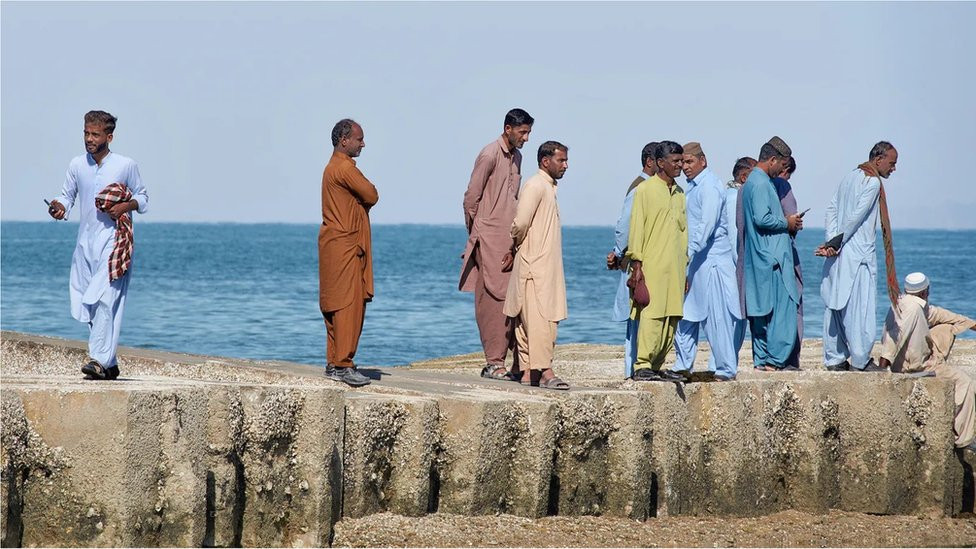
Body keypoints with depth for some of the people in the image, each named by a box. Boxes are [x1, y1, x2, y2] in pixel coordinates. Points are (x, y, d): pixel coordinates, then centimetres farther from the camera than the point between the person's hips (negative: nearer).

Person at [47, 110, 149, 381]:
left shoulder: (126, 165, 0)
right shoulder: (76, 165, 9)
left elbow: (142, 198, 9)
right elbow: (67, 195, 16)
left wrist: (126, 206, -11)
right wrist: (60, 207, -6)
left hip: (114, 240, -5)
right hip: (85, 242, 5)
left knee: (104, 299, -18)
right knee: (87, 303, 4)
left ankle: (99, 359, -23)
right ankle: (110, 363, 13)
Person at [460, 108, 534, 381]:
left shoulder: (516, 157, 16)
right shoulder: (490, 155, -9)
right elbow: (471, 197, -8)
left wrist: (517, 237, 17)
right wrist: (475, 233, -1)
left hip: (510, 240, 8)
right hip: (490, 238, -8)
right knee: (493, 299, -7)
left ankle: (518, 363, 4)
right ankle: (494, 363, -5)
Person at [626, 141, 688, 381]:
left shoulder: (679, 193, 18)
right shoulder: (645, 190, -3)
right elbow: (636, 228, -5)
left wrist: (685, 265, 19)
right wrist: (636, 264, -11)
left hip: (676, 268, 7)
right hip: (652, 266, -7)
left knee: (671, 317, 3)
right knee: (651, 315, -12)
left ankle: (657, 366, 8)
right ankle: (642, 366, -10)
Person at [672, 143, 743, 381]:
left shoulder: (710, 187, -13)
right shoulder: (692, 187, 17)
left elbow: (707, 225, -21)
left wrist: (689, 253, -25)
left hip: (711, 260, -10)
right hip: (693, 262, 10)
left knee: (716, 317, -6)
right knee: (685, 315, 10)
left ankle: (725, 370, -2)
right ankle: (683, 366, 15)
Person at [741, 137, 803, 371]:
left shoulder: (752, 182, 18)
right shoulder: (760, 184, -14)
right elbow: (762, 219, -23)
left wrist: (788, 223, 15)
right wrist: (787, 223, -8)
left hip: (758, 260, 10)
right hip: (771, 257, -10)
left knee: (761, 311, 9)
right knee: (783, 308, -9)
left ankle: (762, 359, 11)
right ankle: (776, 359, -10)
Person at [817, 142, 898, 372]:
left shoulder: (850, 177, 16)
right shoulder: (873, 182, -11)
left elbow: (832, 209, 11)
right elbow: (856, 217, -16)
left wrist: (832, 241, 1)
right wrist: (836, 245, -11)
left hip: (838, 255, 9)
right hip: (858, 254, -9)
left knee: (836, 305, 9)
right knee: (860, 307, -6)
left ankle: (835, 358, 12)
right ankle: (860, 360, -5)